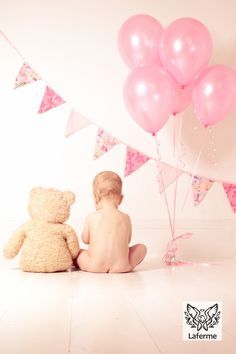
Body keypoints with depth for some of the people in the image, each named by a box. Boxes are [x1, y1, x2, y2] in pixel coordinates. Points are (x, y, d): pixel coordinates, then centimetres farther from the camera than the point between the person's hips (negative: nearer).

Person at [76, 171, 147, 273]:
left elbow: (85, 239, 10)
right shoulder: (125, 218, 0)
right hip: (121, 267, 0)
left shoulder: (92, 217, -3)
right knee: (141, 247, 20)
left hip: (95, 266, 1)